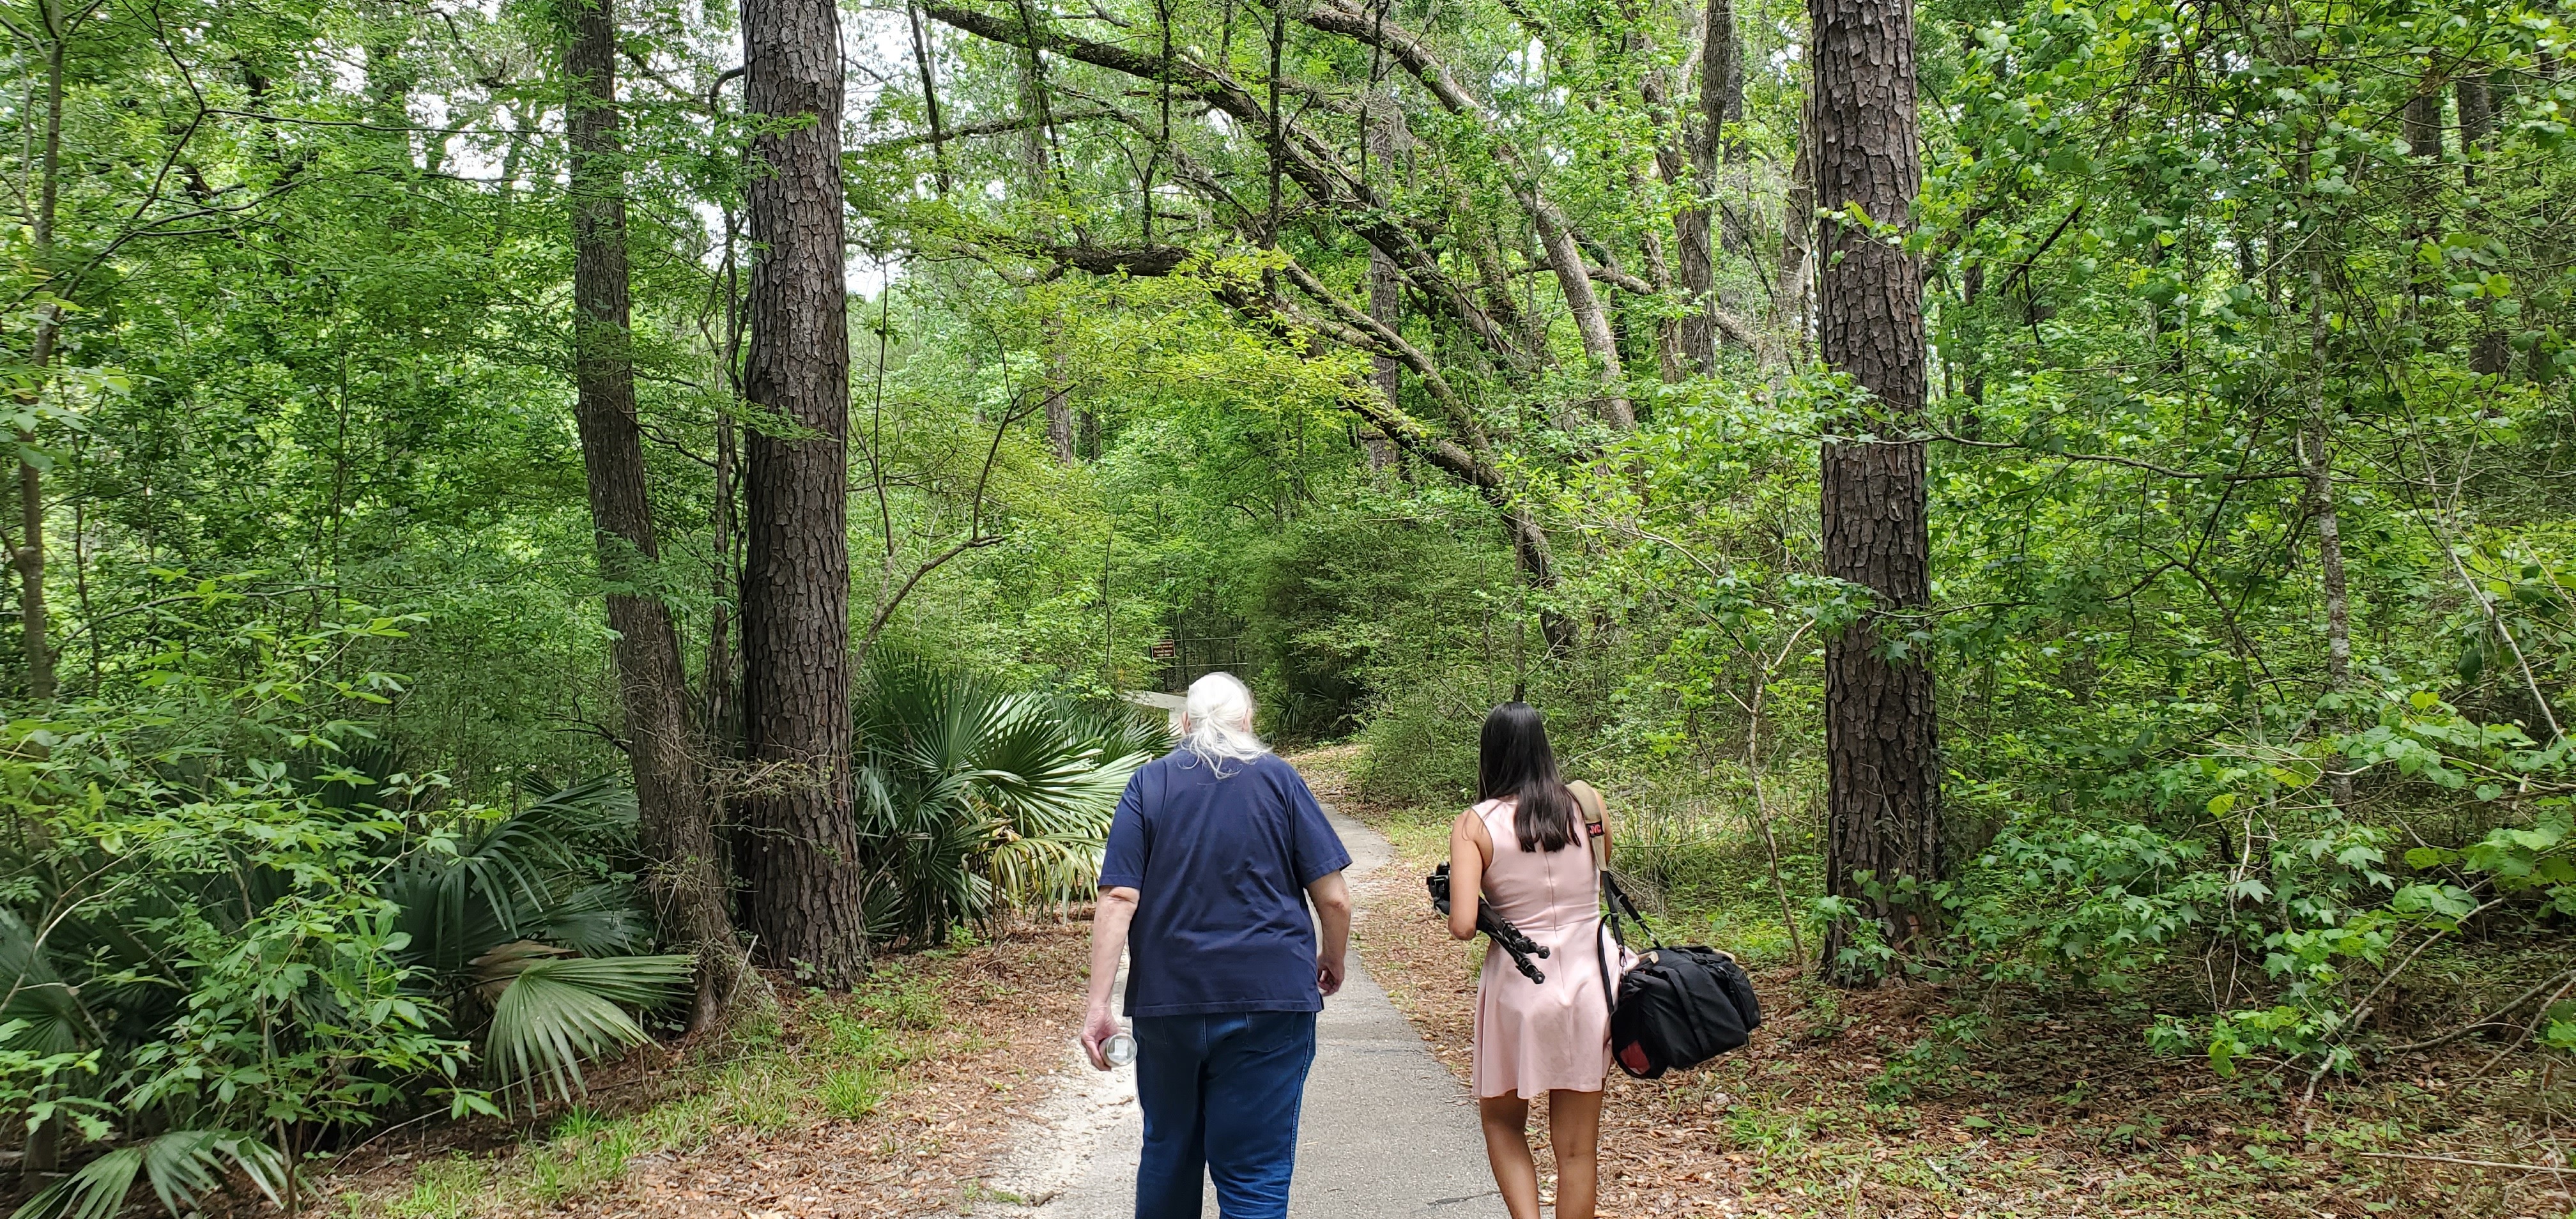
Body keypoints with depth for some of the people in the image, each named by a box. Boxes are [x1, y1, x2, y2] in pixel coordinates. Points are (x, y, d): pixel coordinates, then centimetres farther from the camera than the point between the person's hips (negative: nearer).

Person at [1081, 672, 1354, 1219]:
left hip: (1167, 999, 2)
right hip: (1270, 999, -2)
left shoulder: (1150, 783, 4)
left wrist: (1098, 1004, -7)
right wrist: (1332, 962, 16)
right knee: (1255, 1174, 2)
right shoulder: (1278, 778, 1)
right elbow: (1333, 896, -2)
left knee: (1168, 1153, 19)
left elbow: (1119, 900, -6)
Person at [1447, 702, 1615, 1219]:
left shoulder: (1475, 824, -10)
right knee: (1577, 1146, 12)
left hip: (1518, 987, -2)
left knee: (1503, 1123, 21)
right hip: (1589, 981, 2)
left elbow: (1462, 926, -17)